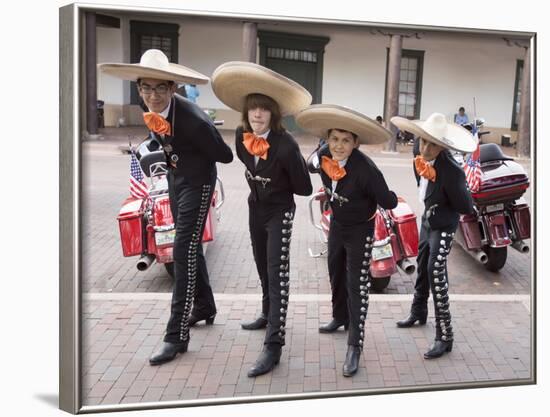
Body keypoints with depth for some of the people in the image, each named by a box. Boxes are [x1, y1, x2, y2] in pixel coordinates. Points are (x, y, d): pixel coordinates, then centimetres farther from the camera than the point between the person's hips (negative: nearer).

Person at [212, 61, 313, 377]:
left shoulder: (286, 144, -27)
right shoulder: (242, 135, -8)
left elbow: (303, 187, -18)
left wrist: (276, 186, -5)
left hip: (279, 212, -7)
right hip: (255, 208, 7)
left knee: (277, 274, -10)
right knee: (263, 268, 21)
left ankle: (274, 346, -8)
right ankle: (269, 314, 43)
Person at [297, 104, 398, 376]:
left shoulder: (366, 169, -32)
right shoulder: (323, 156, -16)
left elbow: (389, 203, -24)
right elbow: (310, 165, 9)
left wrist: (388, 196, -37)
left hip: (360, 230, -6)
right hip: (336, 224, 6)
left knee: (357, 285, -4)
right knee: (336, 274, 22)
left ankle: (355, 346, 5)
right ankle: (340, 318, 46)